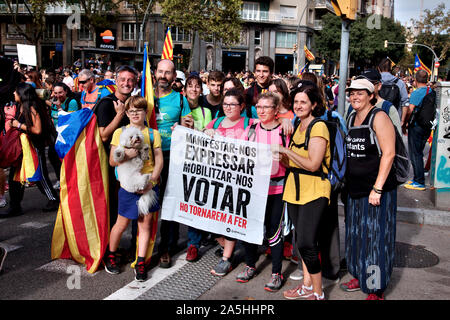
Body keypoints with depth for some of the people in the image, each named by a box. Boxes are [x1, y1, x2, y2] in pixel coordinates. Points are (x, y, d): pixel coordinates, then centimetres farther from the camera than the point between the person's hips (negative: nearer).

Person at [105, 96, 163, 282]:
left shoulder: (153, 133, 7)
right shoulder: (120, 132, 3)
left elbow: (159, 159, 1)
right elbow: (112, 161, -2)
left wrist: (152, 179, -13)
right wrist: (127, 155, -21)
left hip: (149, 186, 2)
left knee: (146, 224, 5)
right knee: (122, 224, 7)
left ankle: (140, 263, 14)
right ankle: (111, 255, 29)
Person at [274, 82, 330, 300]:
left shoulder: (318, 127, -12)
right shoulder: (298, 127, 15)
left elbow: (313, 164, -19)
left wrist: (285, 150, -18)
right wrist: (281, 156, -2)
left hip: (314, 192, -8)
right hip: (294, 190, 8)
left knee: (306, 243, -11)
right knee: (301, 240, 14)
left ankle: (317, 293, 4)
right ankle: (307, 285, 28)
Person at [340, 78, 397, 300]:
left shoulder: (379, 117, -11)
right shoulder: (351, 119, 12)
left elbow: (388, 154, -17)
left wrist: (377, 188, -21)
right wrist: (346, 181, 12)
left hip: (377, 190, -7)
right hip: (355, 189, 8)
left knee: (375, 238, -1)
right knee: (356, 235, 16)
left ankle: (376, 291, 11)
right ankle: (360, 277, 33)